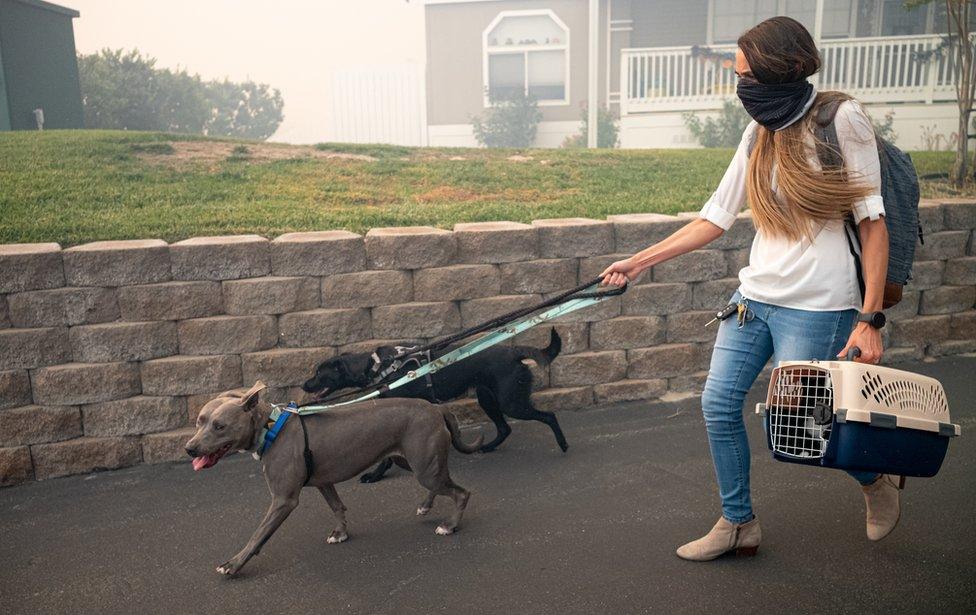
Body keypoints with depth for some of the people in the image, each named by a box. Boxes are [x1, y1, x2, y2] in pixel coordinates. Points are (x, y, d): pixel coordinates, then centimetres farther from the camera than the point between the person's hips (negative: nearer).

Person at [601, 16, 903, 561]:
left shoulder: (842, 118, -10)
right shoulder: (760, 132, 8)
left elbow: (872, 220, -10)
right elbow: (717, 218, 10)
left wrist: (870, 318, -16)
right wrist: (639, 262, 7)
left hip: (815, 306, -6)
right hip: (756, 295, 7)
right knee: (719, 403, 4)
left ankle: (876, 479, 31)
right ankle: (739, 525, 23)